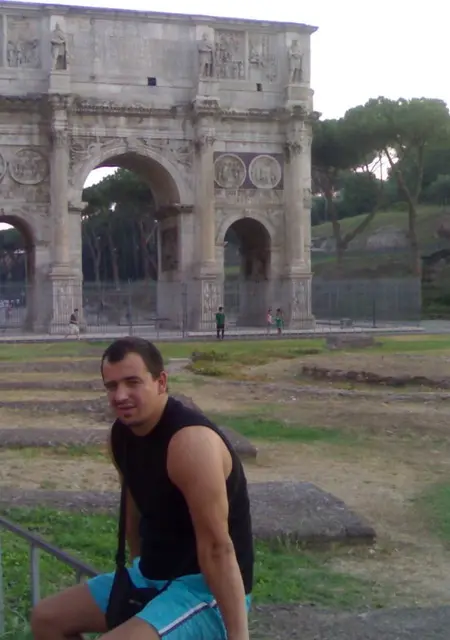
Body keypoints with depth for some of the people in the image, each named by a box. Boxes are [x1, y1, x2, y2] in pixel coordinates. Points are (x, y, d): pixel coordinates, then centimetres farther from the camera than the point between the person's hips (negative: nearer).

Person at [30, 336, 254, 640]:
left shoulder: (190, 441, -27)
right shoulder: (122, 434, 1)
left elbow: (218, 548, -28)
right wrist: (139, 570, 24)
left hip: (207, 589, -9)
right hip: (152, 576, 9)